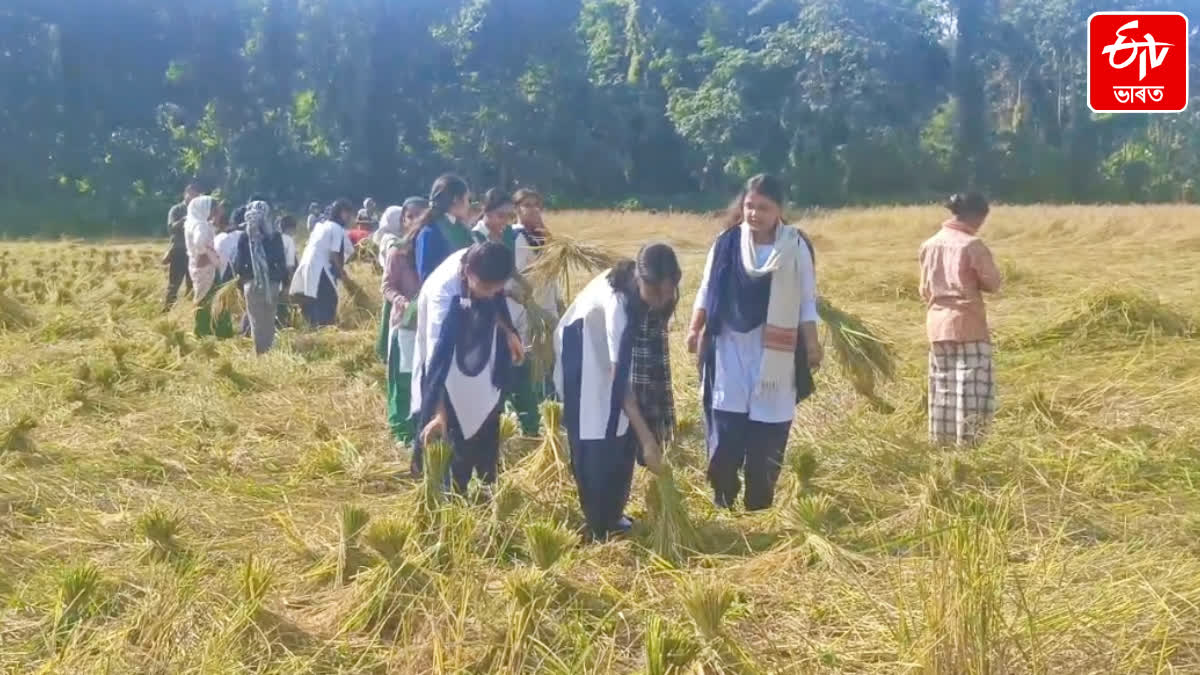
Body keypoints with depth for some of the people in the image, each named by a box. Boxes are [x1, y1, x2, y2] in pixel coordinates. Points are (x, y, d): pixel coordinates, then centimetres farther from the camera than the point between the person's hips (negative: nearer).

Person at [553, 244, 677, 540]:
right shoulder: (617, 300, -41)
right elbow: (619, 380, -41)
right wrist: (647, 439, -43)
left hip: (615, 342, 6)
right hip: (584, 348, -6)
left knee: (622, 437, 4)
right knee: (594, 442, -9)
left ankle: (612, 515, 18)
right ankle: (599, 526, 1)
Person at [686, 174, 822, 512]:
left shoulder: (796, 247, -3)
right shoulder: (727, 243, 0)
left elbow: (807, 303, 1)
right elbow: (707, 291, 7)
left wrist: (812, 345, -3)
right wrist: (695, 329, -2)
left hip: (774, 355, -1)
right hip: (730, 348, 1)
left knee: (766, 443, 2)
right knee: (725, 436, -3)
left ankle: (759, 508, 15)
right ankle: (723, 503, 12)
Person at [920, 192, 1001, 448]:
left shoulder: (929, 244, 8)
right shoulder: (972, 245, -11)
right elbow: (993, 283, -4)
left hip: (937, 325, 6)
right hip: (968, 325, -6)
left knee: (943, 388, 11)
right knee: (973, 387, -3)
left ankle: (941, 444, 15)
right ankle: (967, 443, -6)